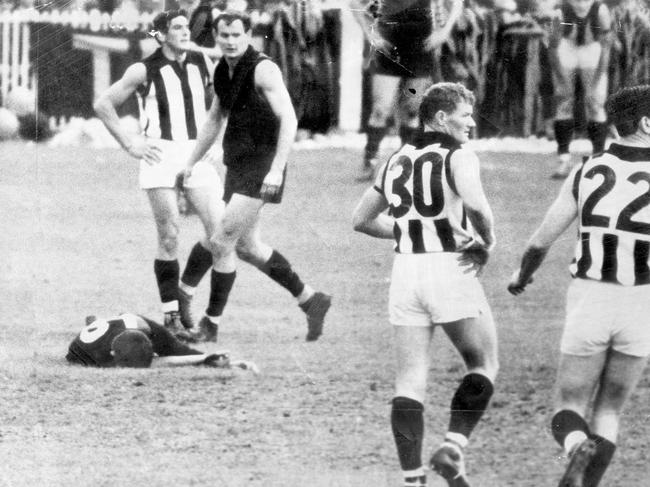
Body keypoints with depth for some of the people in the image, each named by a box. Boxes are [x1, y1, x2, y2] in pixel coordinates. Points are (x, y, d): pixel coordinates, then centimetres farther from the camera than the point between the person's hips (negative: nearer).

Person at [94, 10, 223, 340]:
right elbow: (103, 105, 3)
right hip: (161, 157, -4)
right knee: (169, 238, -6)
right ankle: (171, 316, 3)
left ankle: (185, 292, 12)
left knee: (220, 231, -8)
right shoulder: (144, 71, -2)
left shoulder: (203, 64, 8)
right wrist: (129, 145, -2)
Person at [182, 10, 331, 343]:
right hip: (237, 166, 9)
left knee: (221, 241, -10)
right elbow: (215, 120, 24)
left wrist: (277, 169, -27)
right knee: (247, 246, 13)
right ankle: (311, 300, 25)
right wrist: (191, 163, 22)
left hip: (260, 169, -9)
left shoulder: (263, 70, -14)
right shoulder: (222, 72, 10)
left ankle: (211, 324, -1)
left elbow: (288, 118, -20)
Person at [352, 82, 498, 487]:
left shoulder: (397, 161, 15)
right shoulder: (457, 156, -5)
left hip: (406, 270, 5)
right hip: (451, 268, -5)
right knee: (484, 365, 11)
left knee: (410, 381, 5)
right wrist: (487, 242, -7)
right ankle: (453, 447, -5)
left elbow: (362, 219, 22)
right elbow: (475, 203, -24)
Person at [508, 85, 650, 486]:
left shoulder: (587, 172, 1)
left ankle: (579, 450, -28)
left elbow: (542, 240, 5)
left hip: (589, 303, 1)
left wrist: (522, 276, 26)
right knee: (609, 413, 18)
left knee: (569, 415, 8)